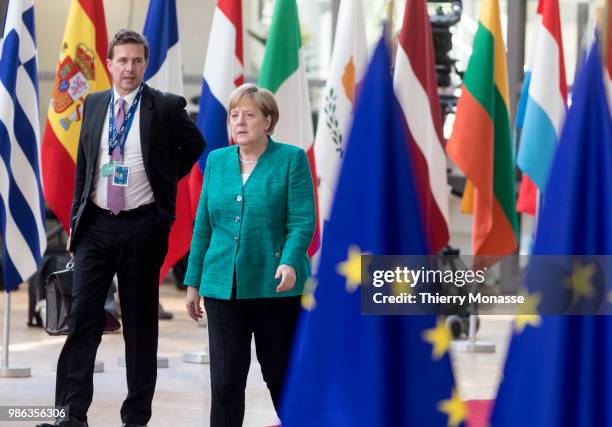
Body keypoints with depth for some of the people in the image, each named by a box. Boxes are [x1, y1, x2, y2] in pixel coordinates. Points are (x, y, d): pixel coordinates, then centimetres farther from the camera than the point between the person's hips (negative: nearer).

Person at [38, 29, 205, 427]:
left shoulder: (166, 107, -3)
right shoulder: (94, 104, 9)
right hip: (96, 225, 3)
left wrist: (165, 180, 9)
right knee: (83, 318, -4)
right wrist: (76, 220, 12)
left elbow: (195, 144, 12)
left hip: (142, 226, -3)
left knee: (140, 322, 4)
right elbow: (83, 166, 15)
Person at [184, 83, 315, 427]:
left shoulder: (292, 159, -2)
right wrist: (194, 282, 11)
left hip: (274, 285, -3)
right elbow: (203, 226, 13)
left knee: (281, 373, 7)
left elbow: (302, 221, -10)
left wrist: (290, 263, -26)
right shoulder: (217, 160, 11)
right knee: (225, 380, 0)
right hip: (223, 286, 3)